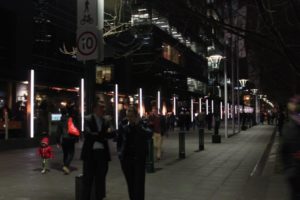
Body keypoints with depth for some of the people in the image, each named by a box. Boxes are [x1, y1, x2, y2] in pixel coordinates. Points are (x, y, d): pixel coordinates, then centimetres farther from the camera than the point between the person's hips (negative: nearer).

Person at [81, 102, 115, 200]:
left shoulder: (105, 121, 11)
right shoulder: (88, 119, -3)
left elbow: (112, 134, 2)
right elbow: (87, 134, -15)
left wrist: (97, 135, -15)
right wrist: (103, 135, -12)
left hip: (102, 153, 4)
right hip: (90, 153, -4)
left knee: (100, 179, 9)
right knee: (88, 179, 3)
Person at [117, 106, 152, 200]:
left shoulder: (142, 124, -4)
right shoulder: (123, 125, 2)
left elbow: (149, 135, -21)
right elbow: (119, 140, 14)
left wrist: (138, 125, -24)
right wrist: (119, 152, 10)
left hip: (139, 158, -3)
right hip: (126, 158, 3)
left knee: (139, 183, -5)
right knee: (130, 183, 11)